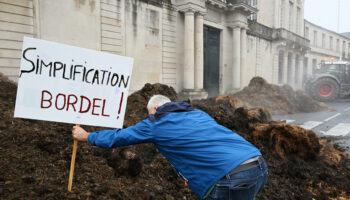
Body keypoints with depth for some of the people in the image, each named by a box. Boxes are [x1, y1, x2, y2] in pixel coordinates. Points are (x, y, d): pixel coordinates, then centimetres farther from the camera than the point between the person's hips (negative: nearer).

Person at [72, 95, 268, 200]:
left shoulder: (155, 125, 6)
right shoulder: (199, 114, 22)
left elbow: (118, 137, 18)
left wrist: (87, 136, 34)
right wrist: (192, 172, 27)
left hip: (235, 179, -8)